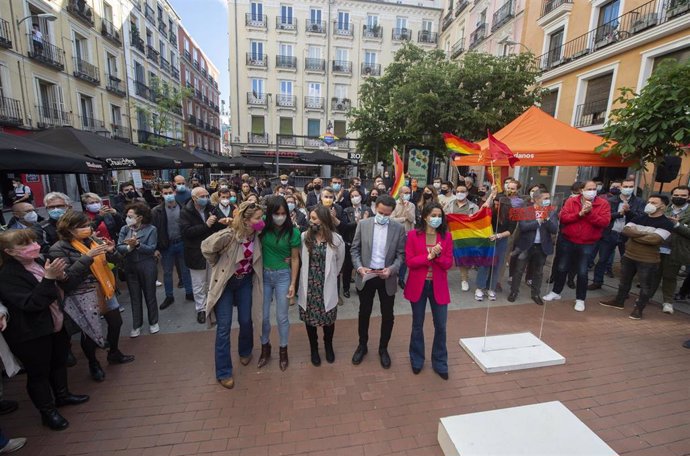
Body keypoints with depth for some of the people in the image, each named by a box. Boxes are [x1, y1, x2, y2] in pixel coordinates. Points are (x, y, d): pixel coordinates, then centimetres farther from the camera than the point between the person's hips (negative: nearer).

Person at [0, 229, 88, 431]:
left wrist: (58, 276, -5)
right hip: (32, 335, -7)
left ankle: (62, 395, 43)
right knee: (39, 373, 10)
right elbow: (30, 303, -28)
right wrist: (48, 278, -36)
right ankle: (48, 412, 28)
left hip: (56, 325, 7)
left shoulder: (39, 262, -1)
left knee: (59, 362, 22)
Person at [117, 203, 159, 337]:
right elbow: (119, 248, -6)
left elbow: (151, 249, -15)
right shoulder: (124, 229, 2)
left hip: (147, 267, -3)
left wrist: (137, 244, -29)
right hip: (130, 267, 3)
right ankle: (136, 325, 25)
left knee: (150, 295, 9)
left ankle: (153, 322, 26)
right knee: (134, 297, 12)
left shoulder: (151, 229, -9)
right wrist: (129, 247, -25)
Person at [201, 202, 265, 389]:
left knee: (246, 321, 13)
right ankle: (223, 372, 20)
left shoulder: (257, 235, -13)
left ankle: (245, 352, 43)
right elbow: (206, 247, -17)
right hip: (225, 282, -4)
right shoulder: (229, 235, -30)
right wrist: (219, 266, -5)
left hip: (245, 281, 4)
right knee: (224, 327, 3)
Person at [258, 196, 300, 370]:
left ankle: (283, 350, 32)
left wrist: (293, 284, -7)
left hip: (282, 275, -2)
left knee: (281, 317, 9)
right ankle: (265, 348, 37)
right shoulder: (263, 227, -8)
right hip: (263, 275, 2)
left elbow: (295, 259, -7)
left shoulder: (292, 232, -13)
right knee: (263, 315, 12)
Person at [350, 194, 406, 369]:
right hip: (366, 276, 0)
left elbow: (401, 254, -3)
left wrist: (392, 269, -20)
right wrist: (359, 267, -15)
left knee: (387, 315, 12)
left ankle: (383, 348, 35)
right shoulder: (363, 224, -3)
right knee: (364, 313, 15)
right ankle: (362, 345, 37)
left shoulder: (398, 228, -5)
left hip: (387, 278, 0)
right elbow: (354, 249, 0)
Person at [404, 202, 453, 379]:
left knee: (440, 326, 9)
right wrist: (429, 256, -22)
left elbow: (448, 264, -5)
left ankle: (440, 363, 31)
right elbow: (409, 261, -12)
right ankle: (416, 360, 36)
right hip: (418, 285, -1)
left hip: (438, 286, 2)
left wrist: (438, 255, -23)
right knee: (417, 325, 15)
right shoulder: (413, 235, -9)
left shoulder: (446, 236, -3)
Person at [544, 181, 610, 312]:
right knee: (562, 268, 11)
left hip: (587, 244, -1)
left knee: (582, 272, 3)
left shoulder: (603, 204, -4)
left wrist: (590, 213, -24)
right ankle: (556, 292, 28)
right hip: (568, 241, 1)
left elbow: (604, 222, -15)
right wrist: (580, 213, -23)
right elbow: (563, 218, -12)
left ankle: (580, 299, 19)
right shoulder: (571, 201, -2)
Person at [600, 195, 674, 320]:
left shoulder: (667, 223, -9)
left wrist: (634, 235, -11)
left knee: (646, 286, 5)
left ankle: (638, 308, 18)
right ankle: (619, 301, 31)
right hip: (628, 256, 5)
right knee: (624, 281, 17)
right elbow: (626, 230, -6)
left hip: (648, 260, -5)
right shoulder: (639, 218, 6)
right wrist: (644, 233, -17)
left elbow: (654, 239, -22)